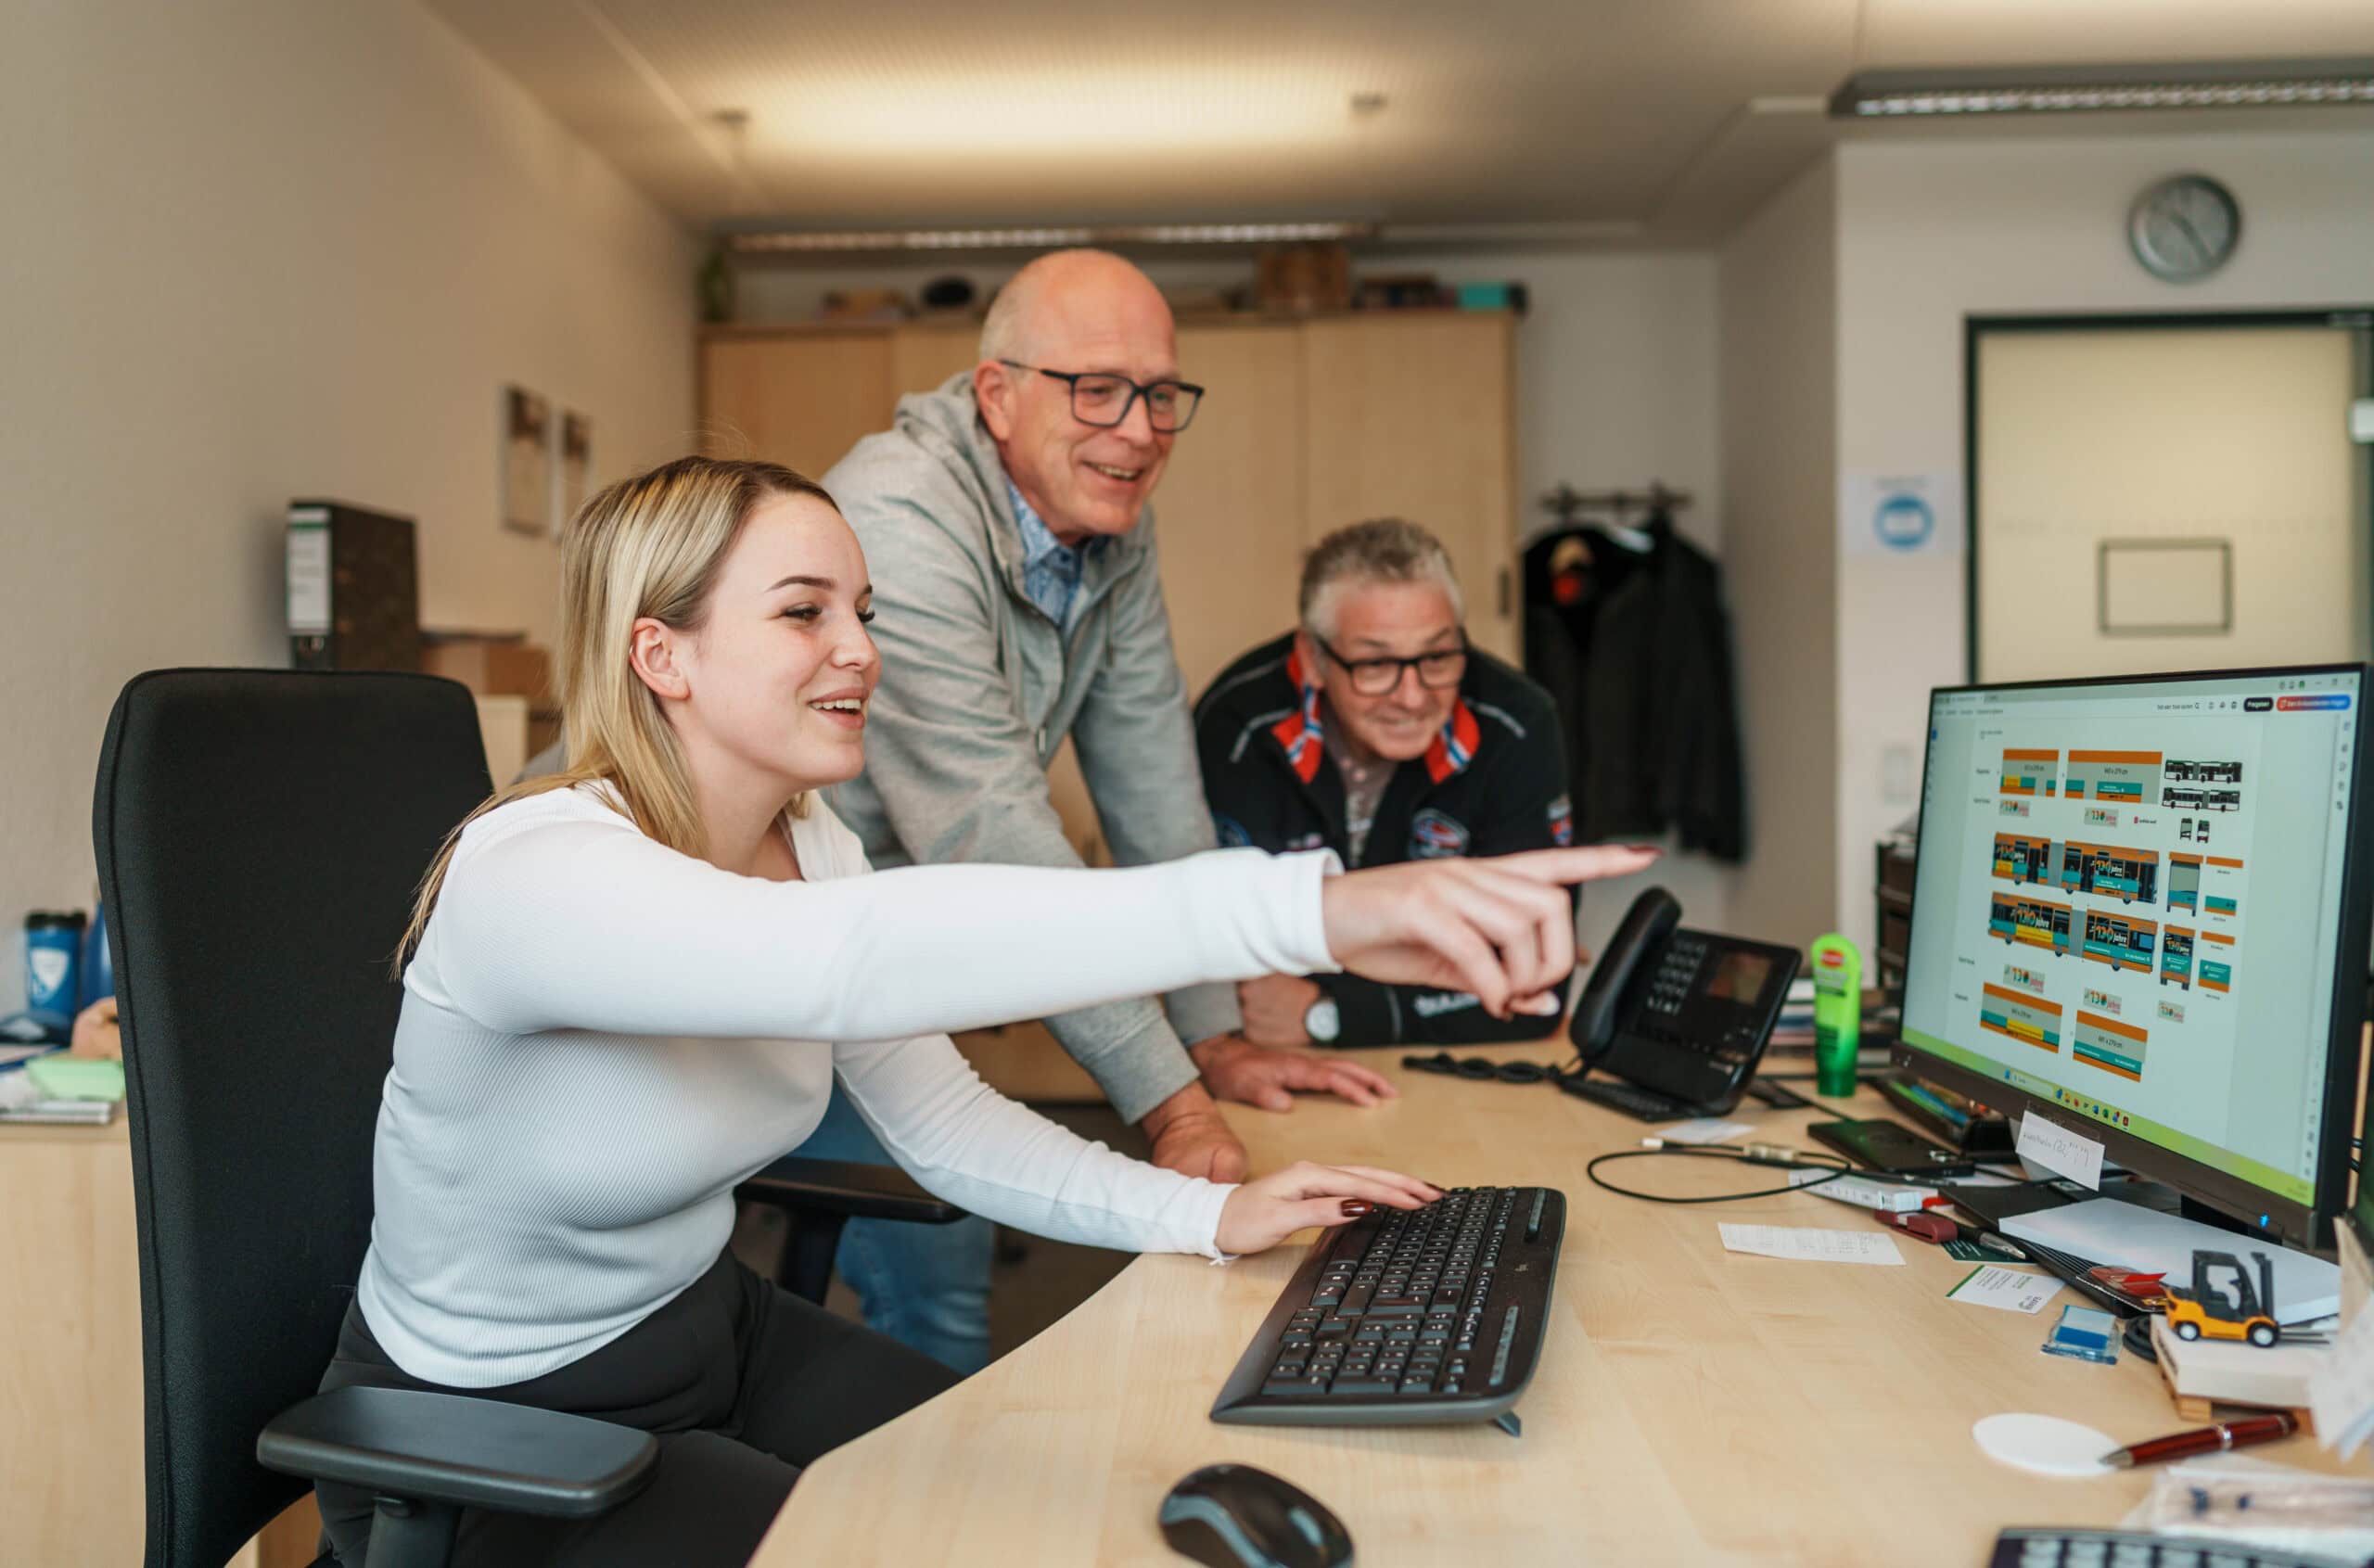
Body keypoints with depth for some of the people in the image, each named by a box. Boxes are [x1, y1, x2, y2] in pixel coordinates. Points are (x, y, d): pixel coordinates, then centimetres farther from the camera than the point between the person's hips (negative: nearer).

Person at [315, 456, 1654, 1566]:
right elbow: (838, 961, -50)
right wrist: (1309, 907, -60)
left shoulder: (813, 848, -3)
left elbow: (944, 1118, 1)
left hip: (709, 1331, 8)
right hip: (488, 1440, -7)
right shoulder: (535, 870, -31)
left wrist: (1205, 1216, -15)